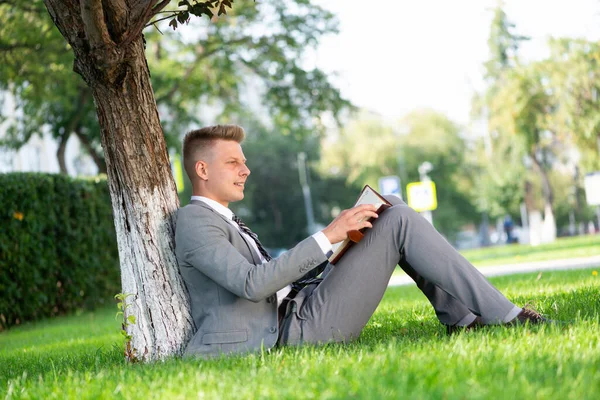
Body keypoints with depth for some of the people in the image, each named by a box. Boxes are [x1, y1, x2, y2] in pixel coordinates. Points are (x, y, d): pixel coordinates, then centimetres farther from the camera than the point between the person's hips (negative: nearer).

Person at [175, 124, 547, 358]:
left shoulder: (226, 222, 25)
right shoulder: (193, 220, -8)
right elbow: (252, 285, -22)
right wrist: (326, 237, -20)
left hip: (298, 308, 10)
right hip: (295, 332, -10)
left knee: (392, 207, 9)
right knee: (400, 221, -12)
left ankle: (460, 315, 6)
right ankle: (504, 315, -9)